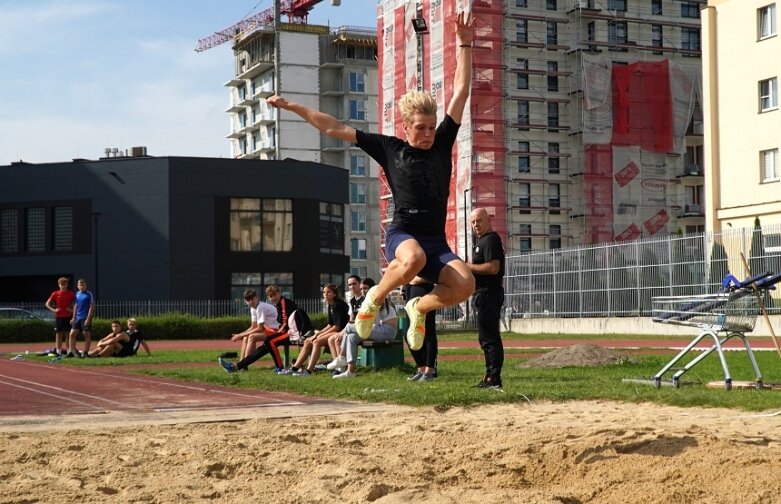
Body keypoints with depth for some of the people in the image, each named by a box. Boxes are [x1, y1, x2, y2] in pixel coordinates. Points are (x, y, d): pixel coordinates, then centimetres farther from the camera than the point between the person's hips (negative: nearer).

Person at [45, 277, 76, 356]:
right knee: (58, 334, 2)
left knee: (68, 334, 1)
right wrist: (54, 310, -9)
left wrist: (72, 309, -11)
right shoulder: (55, 294, 1)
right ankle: (58, 351, 6)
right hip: (59, 316, 0)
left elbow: (76, 304, 7)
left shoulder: (71, 294, 1)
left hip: (68, 317, 0)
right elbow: (47, 304, 5)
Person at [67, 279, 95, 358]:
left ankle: (85, 352, 6)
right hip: (78, 318, 6)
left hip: (86, 318, -6)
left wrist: (88, 319, -16)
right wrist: (74, 317, 13)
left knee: (87, 335, 0)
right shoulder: (77, 294, 12)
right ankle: (72, 351, 8)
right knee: (72, 334, 1)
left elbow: (91, 307, -10)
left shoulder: (89, 294, -7)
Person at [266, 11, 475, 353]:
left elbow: (461, 92, 12)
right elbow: (335, 128, 11)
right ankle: (375, 298, -8)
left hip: (436, 240, 3)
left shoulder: (442, 144, 14)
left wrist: (464, 45, 9)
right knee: (414, 259, -40)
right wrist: (292, 106, 11)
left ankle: (420, 307, 9)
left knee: (465, 284, -24)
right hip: (402, 233, -3)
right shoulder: (389, 149, 8)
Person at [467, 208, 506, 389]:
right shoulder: (481, 240, 22)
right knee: (487, 338, 14)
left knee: (489, 337, -11)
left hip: (488, 293, -11)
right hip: (483, 293, 11)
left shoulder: (490, 240, -11)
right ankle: (491, 377, 19)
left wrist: (468, 267, -14)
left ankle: (494, 379, -11)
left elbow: (493, 267, -22)